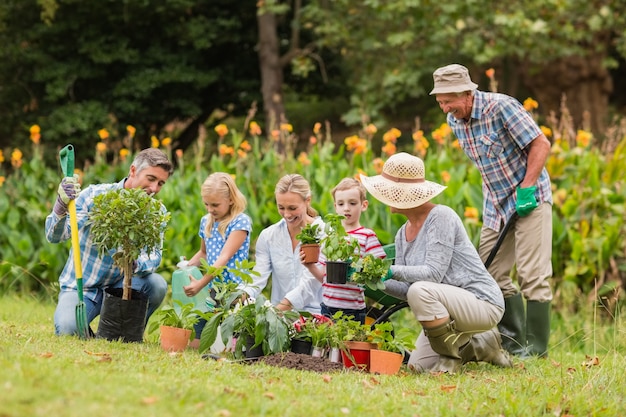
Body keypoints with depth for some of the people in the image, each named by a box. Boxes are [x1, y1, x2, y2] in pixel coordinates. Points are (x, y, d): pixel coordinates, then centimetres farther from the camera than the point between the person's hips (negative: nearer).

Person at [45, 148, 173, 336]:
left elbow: (154, 255, -13)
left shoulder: (156, 212, -1)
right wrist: (61, 206, -41)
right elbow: (54, 236, -19)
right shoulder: (95, 195, -13)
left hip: (119, 285, 3)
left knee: (157, 284, -25)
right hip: (81, 286, -3)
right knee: (66, 328, -30)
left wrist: (136, 264, -38)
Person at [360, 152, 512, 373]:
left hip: (482, 303, -9)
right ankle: (480, 345, 21)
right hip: (449, 306, 9)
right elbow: (406, 289, 5)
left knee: (421, 290, -33)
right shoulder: (402, 235, 8)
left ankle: (453, 355, -14)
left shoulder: (441, 217, -18)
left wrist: (392, 271, -33)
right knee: (418, 365, 4)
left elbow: (433, 273, -26)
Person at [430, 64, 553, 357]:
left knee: (532, 275, -9)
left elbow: (540, 144, -18)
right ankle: (512, 341, 17)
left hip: (530, 198, -8)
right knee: (492, 274, 7)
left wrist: (526, 189, -21)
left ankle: (537, 348, -3)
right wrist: (491, 191, 13)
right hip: (496, 204, 8)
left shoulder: (501, 107, -20)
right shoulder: (454, 120, 3)